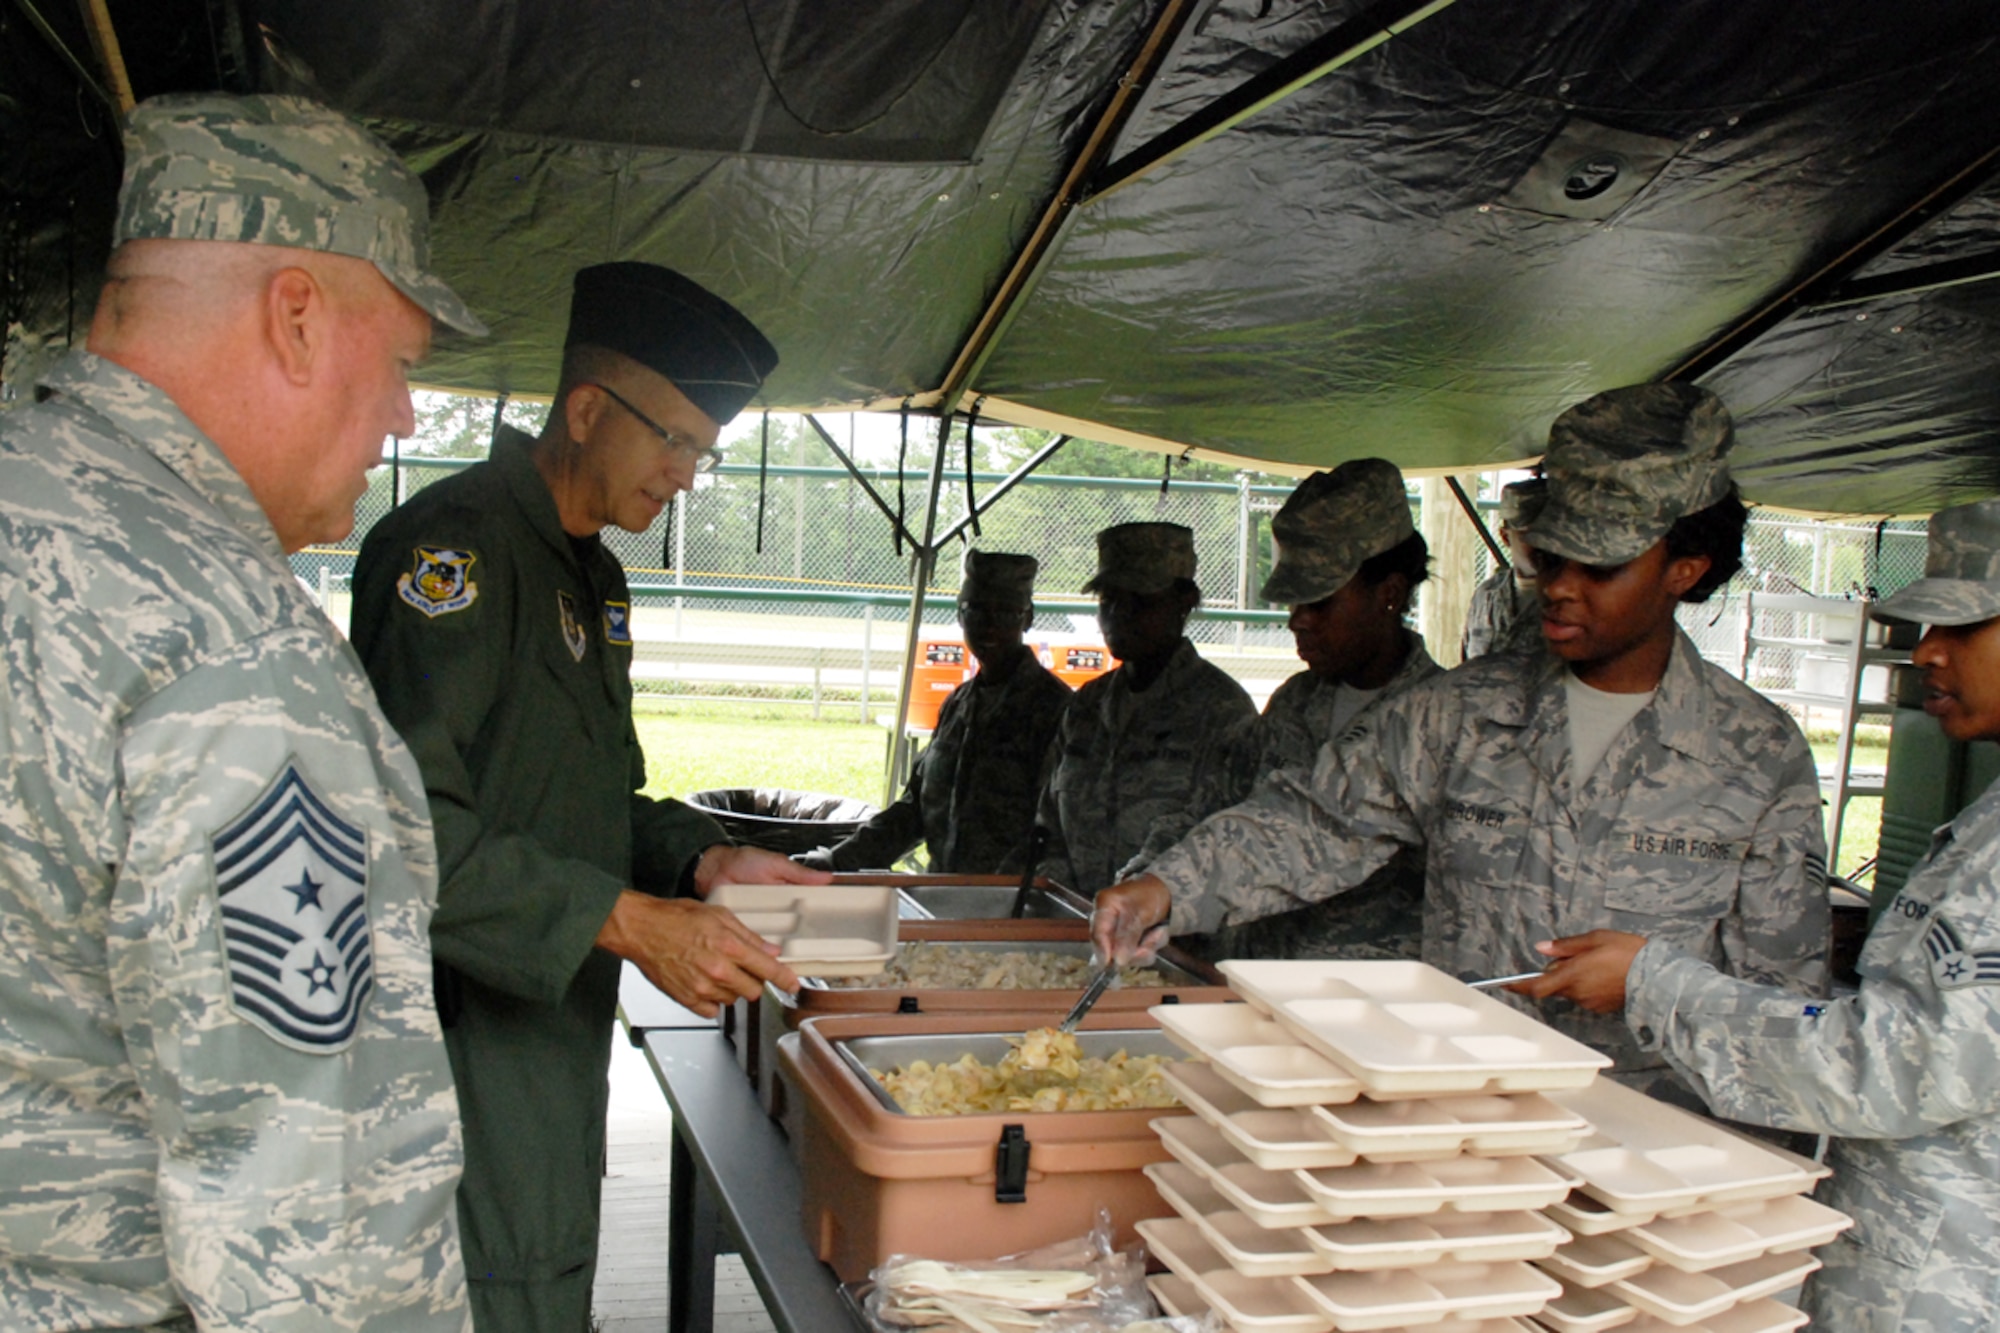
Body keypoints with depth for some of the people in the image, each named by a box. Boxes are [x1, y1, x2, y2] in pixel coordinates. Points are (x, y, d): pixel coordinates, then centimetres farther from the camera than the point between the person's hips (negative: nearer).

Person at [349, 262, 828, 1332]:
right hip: (464, 1047, -9)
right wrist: (631, 923, -25)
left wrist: (704, 860, 3)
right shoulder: (455, 544, -15)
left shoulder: (592, 575, 16)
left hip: (554, 1035, 10)